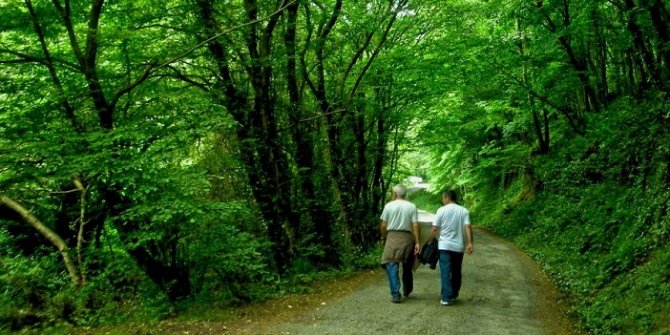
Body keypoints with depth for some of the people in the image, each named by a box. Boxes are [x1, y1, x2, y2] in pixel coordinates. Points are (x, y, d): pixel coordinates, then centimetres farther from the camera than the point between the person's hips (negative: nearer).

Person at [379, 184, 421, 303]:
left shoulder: (389, 205, 0)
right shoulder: (412, 207, 3)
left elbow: (383, 225, 0)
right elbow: (415, 225, -4)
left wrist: (383, 237, 16)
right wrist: (417, 242, -2)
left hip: (393, 237, -3)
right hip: (407, 237, 3)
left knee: (392, 266, 0)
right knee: (407, 266, 18)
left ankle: (395, 294, -8)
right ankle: (407, 291, 33)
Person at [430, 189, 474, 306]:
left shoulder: (442, 210, -4)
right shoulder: (464, 211, 4)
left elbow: (435, 229, -4)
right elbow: (467, 227, -8)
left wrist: (430, 241, 9)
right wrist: (470, 243, -11)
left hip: (445, 246, -3)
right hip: (459, 246, 3)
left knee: (445, 272, -4)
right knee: (456, 272, 16)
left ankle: (446, 297, -10)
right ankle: (454, 294, 26)